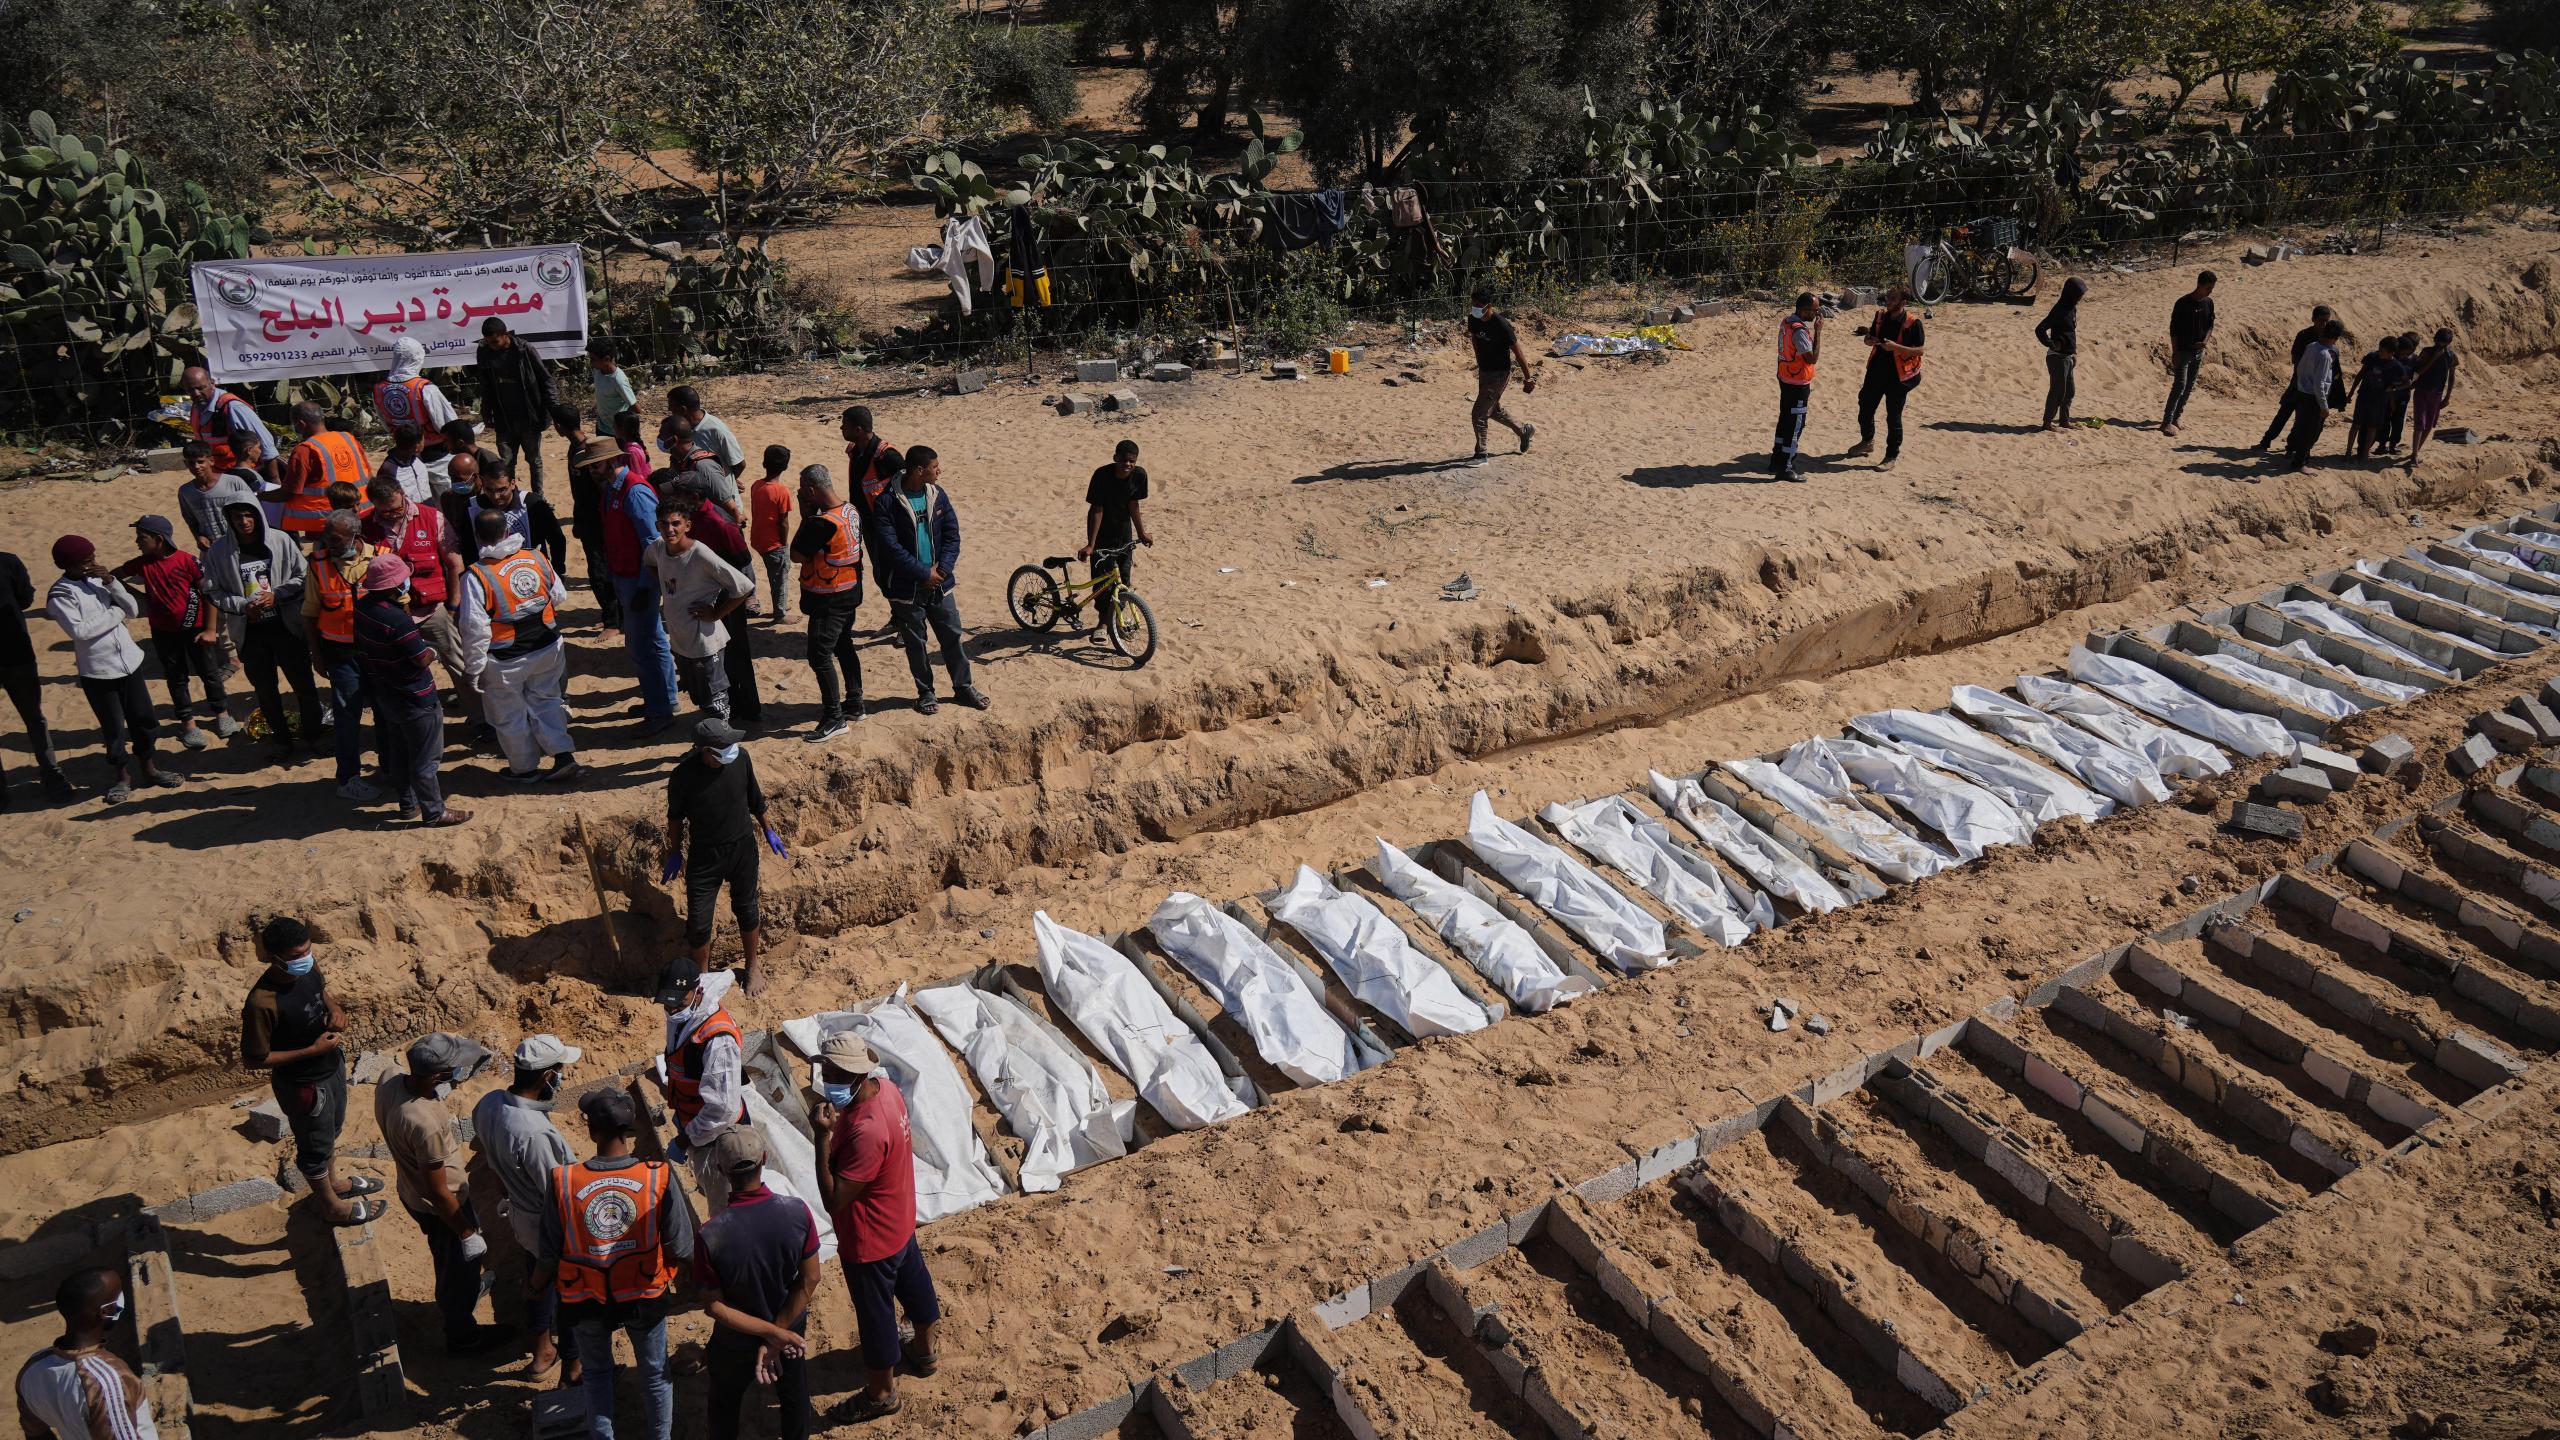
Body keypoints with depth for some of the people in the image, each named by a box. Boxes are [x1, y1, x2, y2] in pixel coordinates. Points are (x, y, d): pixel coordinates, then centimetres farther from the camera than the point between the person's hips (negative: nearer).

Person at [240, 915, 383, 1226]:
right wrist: (312, 1050, -27)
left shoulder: (308, 967, -16)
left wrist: (334, 1008, -13)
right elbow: (254, 1059, -25)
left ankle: (332, 1182, 57)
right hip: (304, 1084, -7)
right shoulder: (262, 1004, -36)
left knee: (332, 1130, 31)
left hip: (332, 1066, 7)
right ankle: (332, 1205, 43)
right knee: (316, 1145, 19)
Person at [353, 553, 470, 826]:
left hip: (384, 695, 9)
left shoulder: (363, 607, -4)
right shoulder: (397, 620, -31)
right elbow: (423, 660, -24)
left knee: (399, 753, 23)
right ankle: (433, 812, 17)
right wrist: (432, 651, -3)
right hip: (413, 699, -9)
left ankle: (409, 804, 36)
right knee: (425, 760, 6)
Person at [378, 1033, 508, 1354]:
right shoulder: (426, 1124, -42)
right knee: (462, 1266, 20)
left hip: (410, 1191, 8)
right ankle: (462, 1337, 45)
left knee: (448, 1260, 35)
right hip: (439, 1207, -8)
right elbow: (439, 1194, -28)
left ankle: (450, 1301, 63)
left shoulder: (389, 1081, -20)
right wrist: (468, 1233, -16)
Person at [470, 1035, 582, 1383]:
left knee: (537, 1282, 30)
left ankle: (542, 1351, 52)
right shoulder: (535, 1133, -40)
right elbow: (559, 1198, -29)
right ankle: (573, 1367, 38)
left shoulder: (488, 1104, -13)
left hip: (519, 1215, 8)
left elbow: (486, 1157, 7)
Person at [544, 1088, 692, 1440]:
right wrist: (668, 1273, 6)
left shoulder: (564, 1182, -22)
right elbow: (682, 1249, -17)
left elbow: (548, 1259, -13)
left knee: (596, 1374, 27)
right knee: (655, 1373, 24)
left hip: (586, 1301, 0)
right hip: (646, 1296, 0)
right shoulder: (658, 1177, -23)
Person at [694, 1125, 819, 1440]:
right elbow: (809, 1281, -18)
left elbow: (717, 1308, -23)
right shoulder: (797, 1211, -27)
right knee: (794, 1397, 29)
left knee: (725, 1403, 29)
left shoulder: (710, 1237, -33)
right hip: (792, 1330, 2)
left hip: (736, 1342, -2)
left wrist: (773, 1334, -18)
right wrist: (778, 1336, -13)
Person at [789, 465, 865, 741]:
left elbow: (796, 555, -15)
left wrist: (805, 516, -13)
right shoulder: (852, 510, 0)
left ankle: (834, 718, 3)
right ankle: (854, 704, 33)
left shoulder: (821, 523, -28)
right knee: (844, 647, 22)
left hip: (828, 600, -9)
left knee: (820, 656, -2)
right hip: (850, 593, 9)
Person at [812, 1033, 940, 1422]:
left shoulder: (867, 1133, -40)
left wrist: (823, 1137, -36)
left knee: (875, 1313, 15)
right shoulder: (885, 1087, -13)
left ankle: (883, 1393, 40)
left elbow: (833, 1200, -34)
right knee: (913, 1283, 30)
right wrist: (835, 1125, -7)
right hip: (900, 1219, 9)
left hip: (871, 1241, -9)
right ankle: (926, 1353, 56)